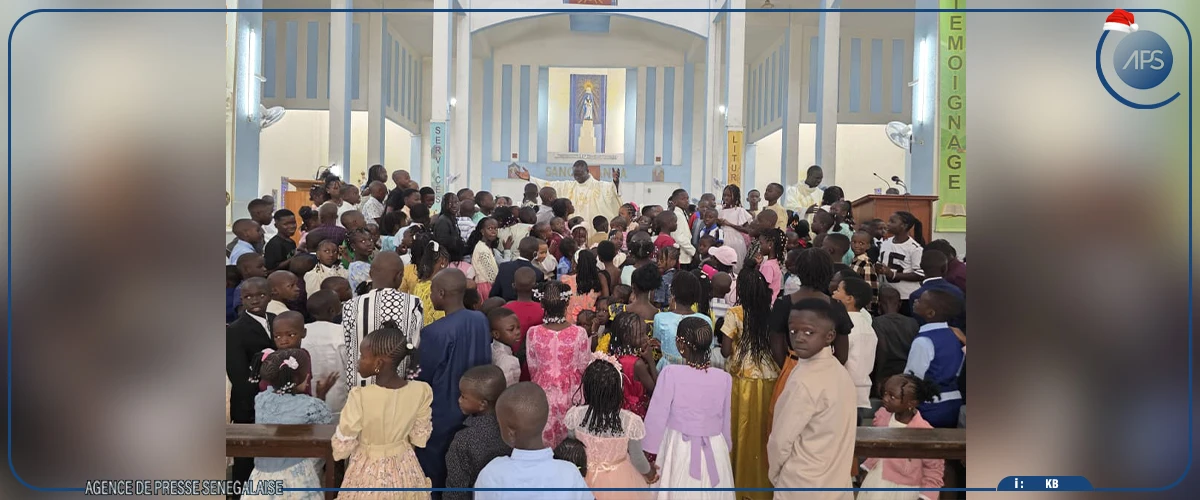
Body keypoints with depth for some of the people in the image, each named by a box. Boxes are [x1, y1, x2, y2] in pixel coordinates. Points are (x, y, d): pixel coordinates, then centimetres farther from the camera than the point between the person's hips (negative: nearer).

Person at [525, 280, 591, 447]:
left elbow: (532, 368, 1)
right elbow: (584, 367, -5)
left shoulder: (533, 333, -11)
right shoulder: (579, 333, -16)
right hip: (570, 393, -1)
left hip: (543, 392, 1)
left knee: (544, 440, 13)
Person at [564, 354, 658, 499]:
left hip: (586, 478, 1)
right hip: (619, 480, -1)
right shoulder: (631, 421, -29)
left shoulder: (575, 415, -25)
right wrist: (649, 472, 8)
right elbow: (637, 458, -14)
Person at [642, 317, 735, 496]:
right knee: (710, 492, 18)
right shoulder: (724, 378, -8)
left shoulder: (671, 374, -17)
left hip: (679, 449, -2)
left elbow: (656, 418, -11)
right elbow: (725, 422, 3)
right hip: (715, 451, 2)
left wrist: (648, 453, 1)